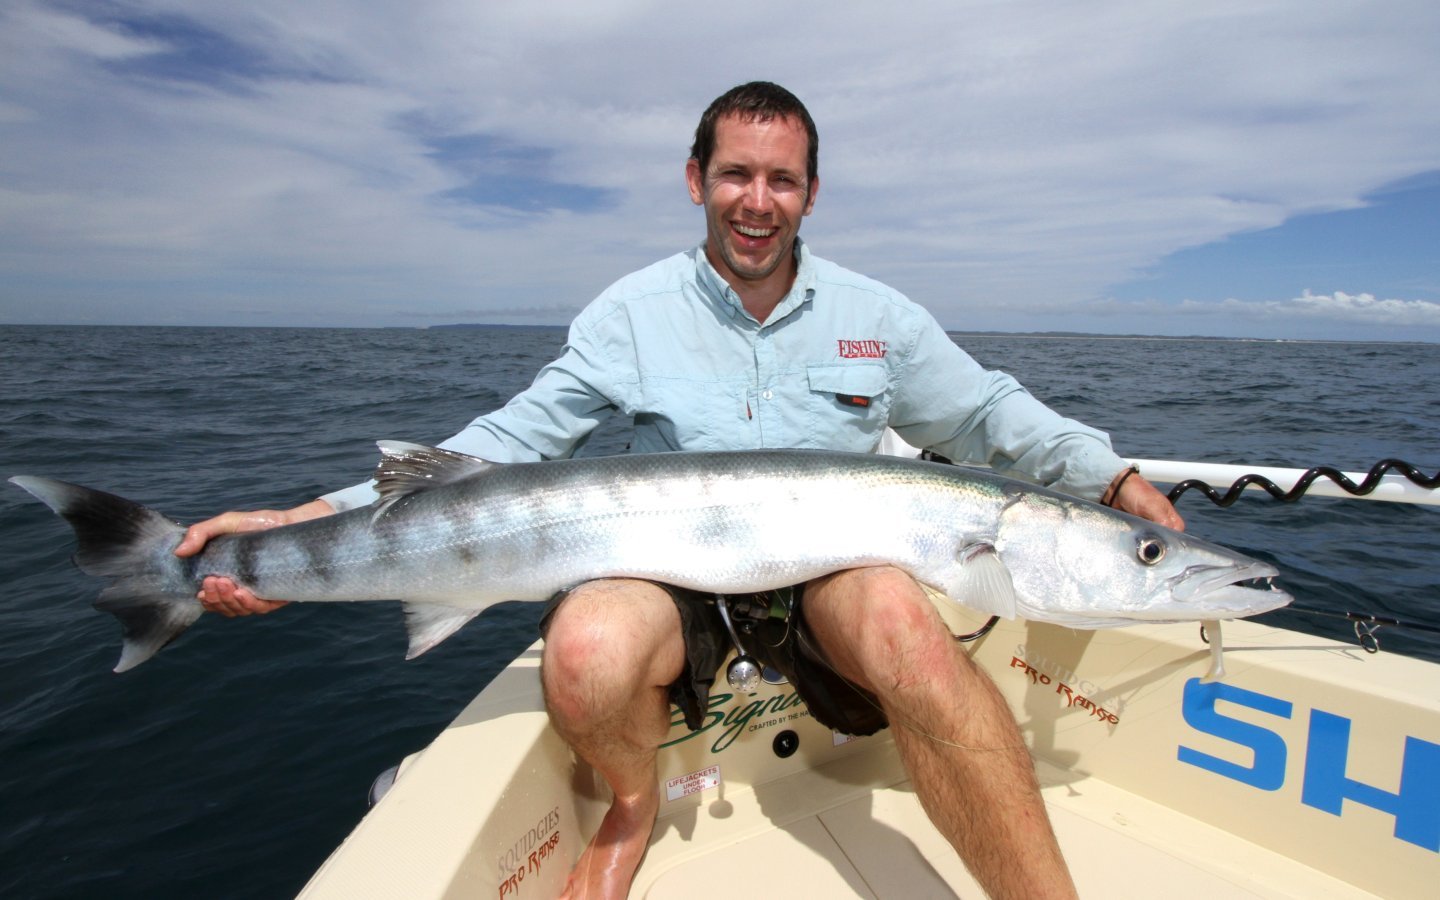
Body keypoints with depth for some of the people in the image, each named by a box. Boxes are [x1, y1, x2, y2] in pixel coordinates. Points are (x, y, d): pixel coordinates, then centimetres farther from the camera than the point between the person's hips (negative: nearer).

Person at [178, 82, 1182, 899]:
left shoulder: (875, 314, 8)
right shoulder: (633, 311, 4)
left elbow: (992, 413, 15)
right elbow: (513, 437, 0)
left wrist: (1115, 478, 1)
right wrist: (316, 523, -8)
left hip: (834, 565, 0)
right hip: (676, 566, 1)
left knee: (901, 616, -35)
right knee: (587, 656, -31)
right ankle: (634, 801, 4)